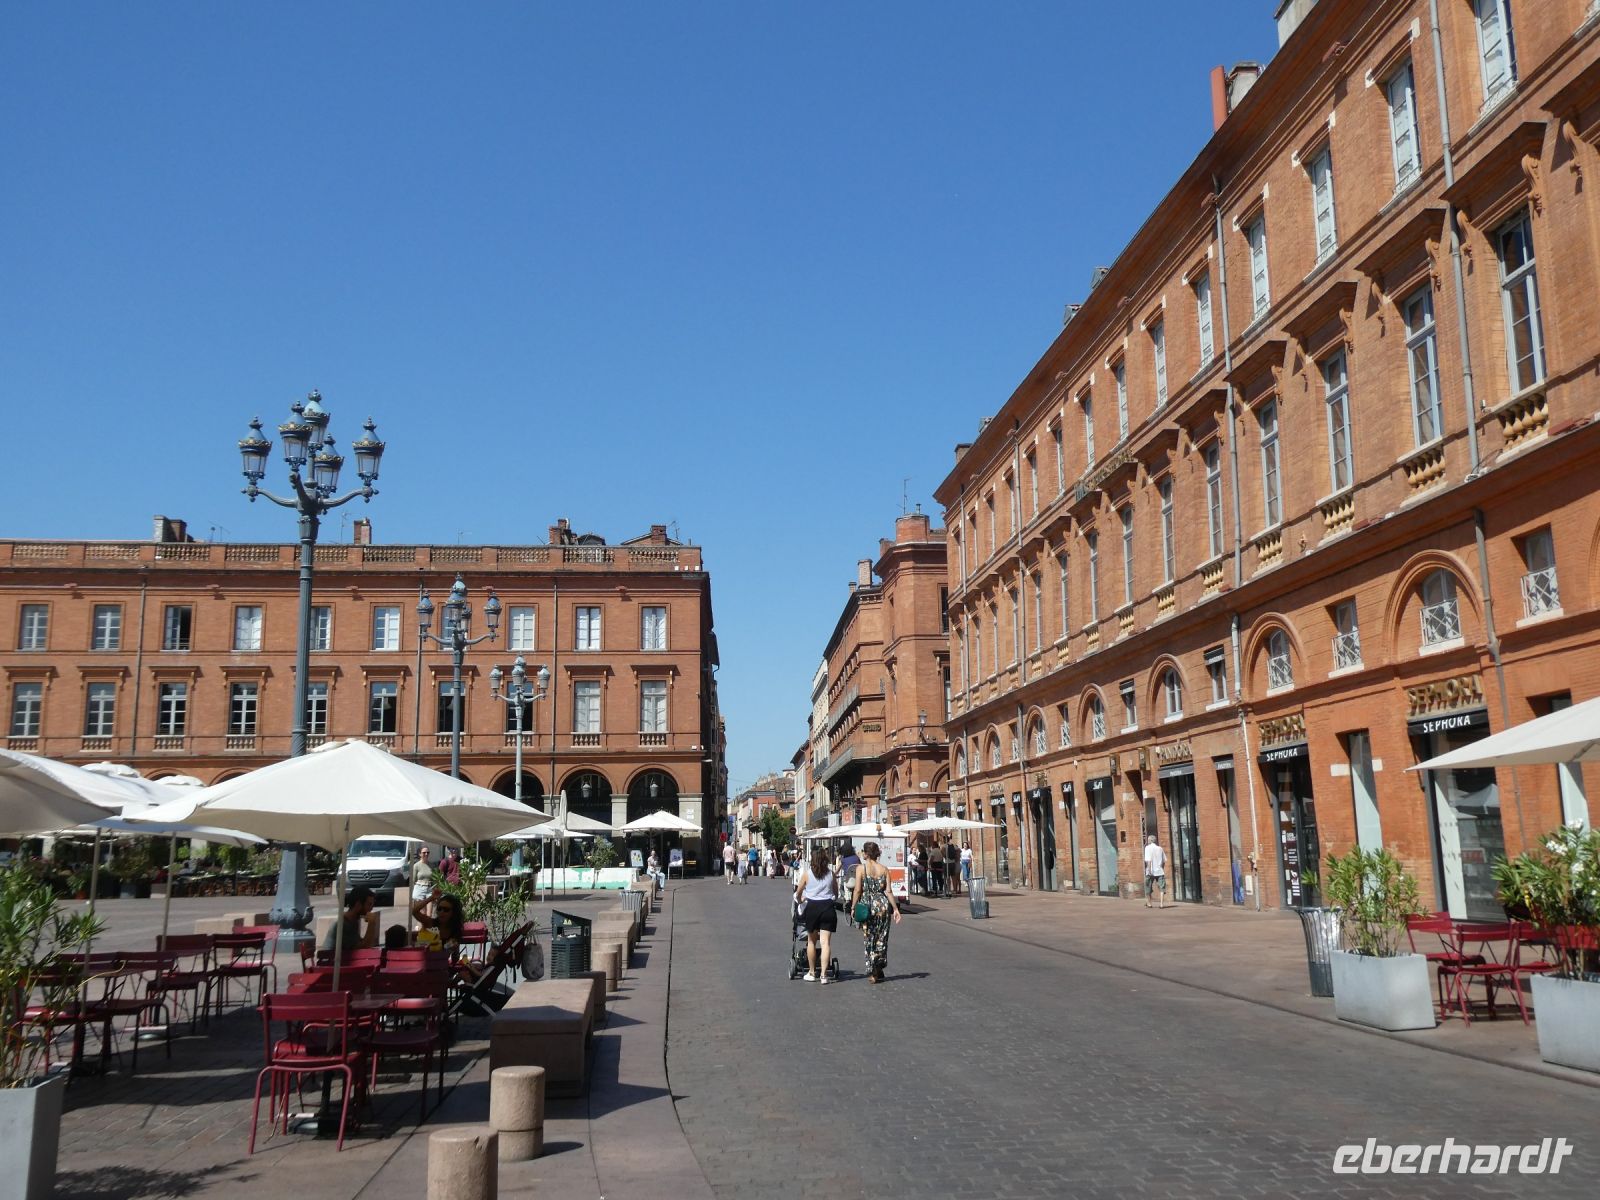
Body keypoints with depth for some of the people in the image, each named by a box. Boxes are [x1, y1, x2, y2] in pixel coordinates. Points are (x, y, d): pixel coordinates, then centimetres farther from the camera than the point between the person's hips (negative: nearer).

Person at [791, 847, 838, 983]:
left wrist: (799, 900, 34)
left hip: (812, 907, -1)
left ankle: (811, 973, 19)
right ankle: (823, 974, -7)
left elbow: (798, 893, 13)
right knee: (825, 942, -1)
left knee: (811, 941, 13)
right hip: (828, 907, 1)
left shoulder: (806, 873, 3)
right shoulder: (831, 874, 7)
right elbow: (836, 894, 17)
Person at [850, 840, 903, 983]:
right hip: (883, 905, 3)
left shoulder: (861, 868, -6)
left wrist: (853, 907, 1)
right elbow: (888, 891, -1)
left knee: (869, 939, 5)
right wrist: (895, 908, 3)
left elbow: (857, 890, -8)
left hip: (867, 905, -3)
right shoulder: (884, 869, 3)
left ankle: (872, 972, 2)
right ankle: (879, 970, 20)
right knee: (882, 938, 14)